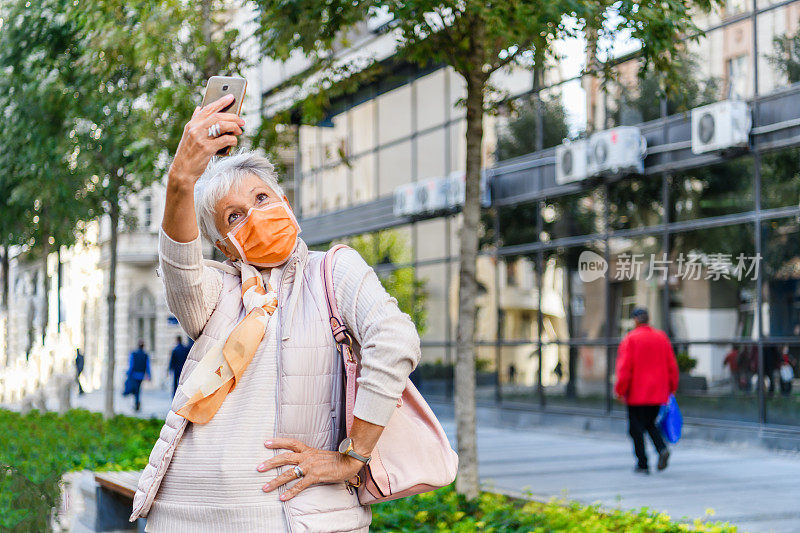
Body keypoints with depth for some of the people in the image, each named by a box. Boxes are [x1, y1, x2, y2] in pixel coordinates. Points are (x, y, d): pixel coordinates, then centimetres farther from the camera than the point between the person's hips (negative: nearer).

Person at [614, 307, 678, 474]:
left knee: (636, 428, 4)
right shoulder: (662, 337, 6)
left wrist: (620, 390, -6)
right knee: (650, 424, 18)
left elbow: (625, 367, -14)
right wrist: (671, 389, 17)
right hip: (657, 393, 5)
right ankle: (662, 449, -7)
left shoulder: (630, 339, -9)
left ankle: (642, 464, 2)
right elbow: (672, 366, 8)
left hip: (637, 394, -5)